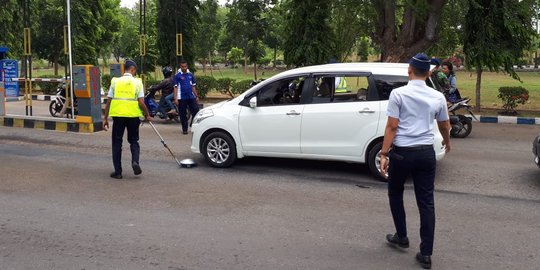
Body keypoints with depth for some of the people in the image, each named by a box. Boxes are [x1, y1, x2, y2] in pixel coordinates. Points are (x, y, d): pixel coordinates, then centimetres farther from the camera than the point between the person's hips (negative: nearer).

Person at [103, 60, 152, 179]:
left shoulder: (115, 82, 4)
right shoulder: (137, 82, 0)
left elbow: (109, 102, 3)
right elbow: (141, 103, -7)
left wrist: (105, 118, 9)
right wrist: (147, 115, 7)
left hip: (118, 115, 1)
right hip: (133, 115, -1)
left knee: (117, 143, 10)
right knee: (134, 141, 17)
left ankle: (118, 171, 11)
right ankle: (135, 161, -7)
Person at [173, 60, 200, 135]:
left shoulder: (190, 75, 8)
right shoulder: (177, 75, -2)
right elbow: (175, 87, -3)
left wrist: (196, 96, 12)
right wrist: (175, 98, -10)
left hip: (191, 97, 3)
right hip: (182, 98, -3)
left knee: (196, 111, -3)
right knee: (183, 114, 4)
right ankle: (184, 129, 14)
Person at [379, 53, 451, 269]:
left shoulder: (398, 94, -7)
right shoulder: (437, 97, 5)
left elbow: (392, 127, -11)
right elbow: (444, 126, 20)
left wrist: (384, 154, -7)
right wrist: (447, 142, 40)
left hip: (402, 152, -3)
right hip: (426, 153, 3)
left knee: (395, 194, 21)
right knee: (426, 202, 6)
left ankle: (401, 237, 30)